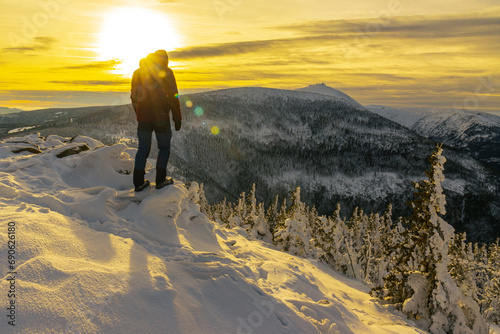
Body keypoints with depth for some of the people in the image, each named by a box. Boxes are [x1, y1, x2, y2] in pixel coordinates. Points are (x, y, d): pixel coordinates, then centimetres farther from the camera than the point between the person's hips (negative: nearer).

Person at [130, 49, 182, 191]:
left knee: (143, 148, 11)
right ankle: (160, 180, 10)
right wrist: (177, 118, -3)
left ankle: (138, 182, 10)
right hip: (160, 117, -4)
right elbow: (173, 97, -8)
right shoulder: (166, 72, -3)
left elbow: (134, 97, 15)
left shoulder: (138, 72, 12)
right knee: (164, 147, 10)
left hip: (143, 117, 4)